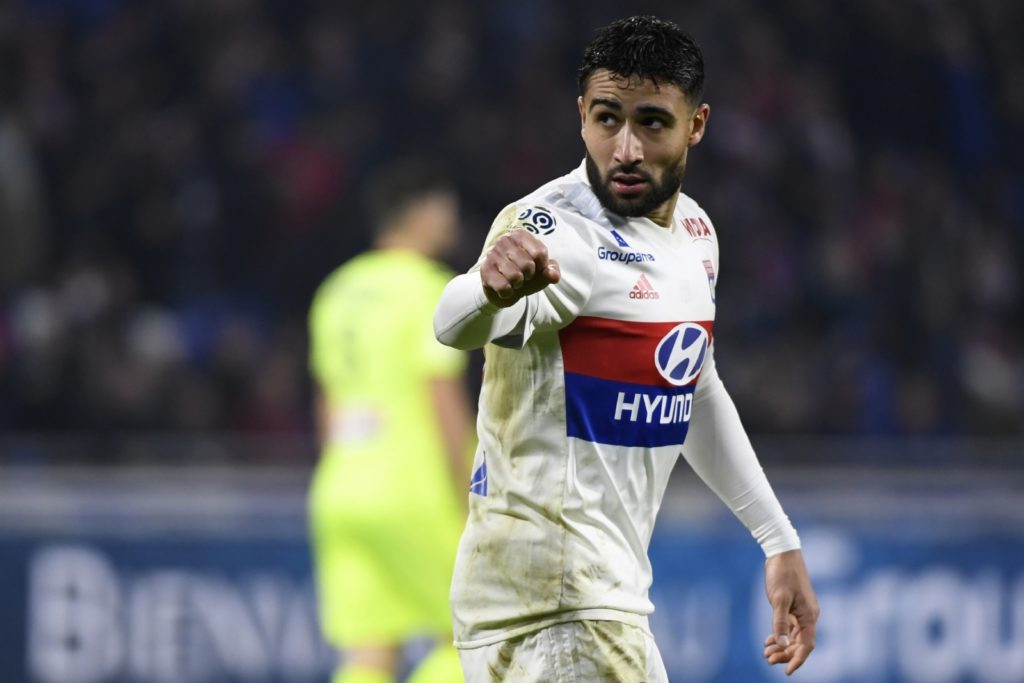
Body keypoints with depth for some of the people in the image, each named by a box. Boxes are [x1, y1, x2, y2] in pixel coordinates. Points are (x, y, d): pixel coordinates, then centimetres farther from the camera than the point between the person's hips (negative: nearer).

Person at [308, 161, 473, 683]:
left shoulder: (338, 291, 14)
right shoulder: (430, 290, -9)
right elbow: (446, 405, -14)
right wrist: (472, 508, -10)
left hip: (340, 490, 7)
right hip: (414, 494, -7)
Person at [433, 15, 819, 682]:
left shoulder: (695, 231, 8)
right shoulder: (557, 230, -19)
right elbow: (456, 325, -42)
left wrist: (779, 540, 25)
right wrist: (488, 292, -65)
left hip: (610, 596, 9)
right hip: (551, 601, -9)